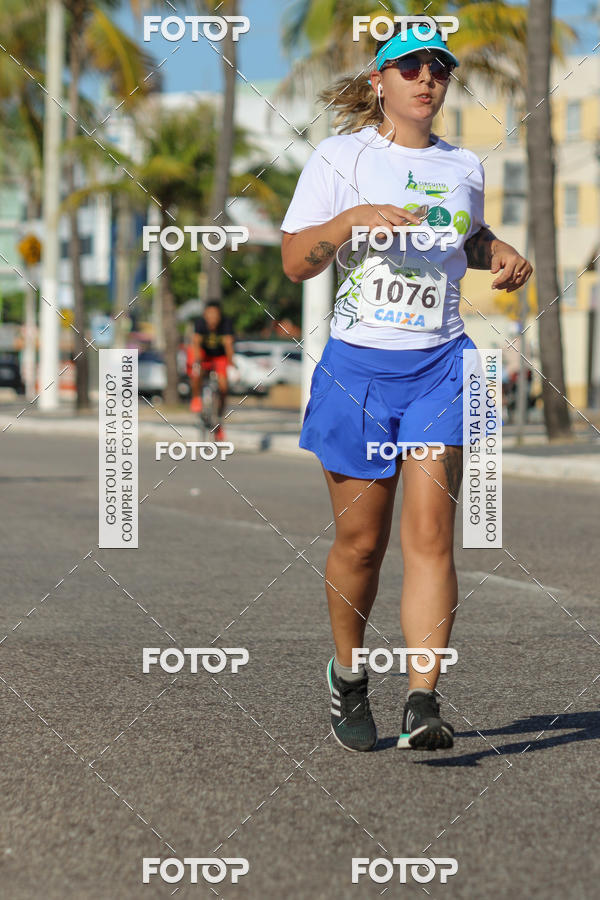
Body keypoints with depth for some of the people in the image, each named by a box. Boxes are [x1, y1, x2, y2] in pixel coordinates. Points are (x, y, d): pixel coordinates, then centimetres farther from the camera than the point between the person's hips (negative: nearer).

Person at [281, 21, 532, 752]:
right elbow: (294, 261, -5)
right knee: (360, 540, 5)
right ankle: (347, 677, 29)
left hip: (440, 366, 2)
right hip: (357, 365, -2)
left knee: (430, 533, -12)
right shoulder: (341, 156, 2)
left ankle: (422, 704, -16)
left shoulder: (464, 166, 13)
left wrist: (500, 254, 11)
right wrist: (350, 220, -22)